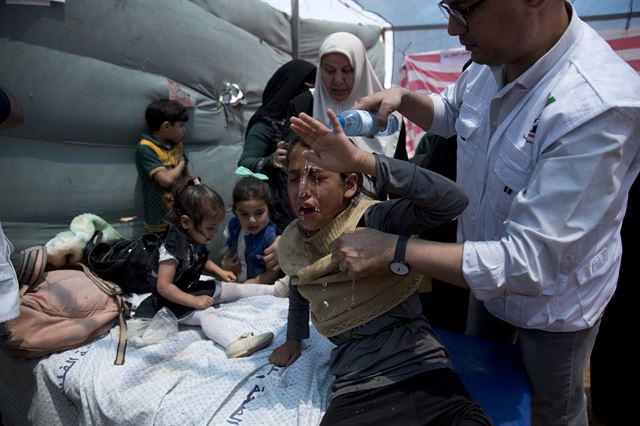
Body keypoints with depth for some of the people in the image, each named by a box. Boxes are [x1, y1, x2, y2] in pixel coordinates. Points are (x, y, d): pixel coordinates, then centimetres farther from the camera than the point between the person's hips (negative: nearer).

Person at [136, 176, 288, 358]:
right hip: (174, 301, -9)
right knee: (206, 313, -33)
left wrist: (220, 272, 7)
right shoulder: (172, 248, -30)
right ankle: (234, 345, -55)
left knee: (235, 289, 7)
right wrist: (194, 301, -30)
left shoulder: (196, 238, -3)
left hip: (194, 289, 9)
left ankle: (274, 290, 19)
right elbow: (164, 287, -30)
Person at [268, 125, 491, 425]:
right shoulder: (291, 245, 6)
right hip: (356, 389, 3)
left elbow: (452, 200, -30)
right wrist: (294, 339, 39)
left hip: (422, 369, -3)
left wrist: (361, 161, -36)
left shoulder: (374, 219, -13)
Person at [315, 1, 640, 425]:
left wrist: (392, 249, -34)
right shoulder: (492, 58, -15)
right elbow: (451, 112, 8)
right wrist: (401, 98, -11)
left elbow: (528, 265, -37)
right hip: (490, 273, 6)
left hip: (554, 300, -6)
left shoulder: (599, 108, -38)